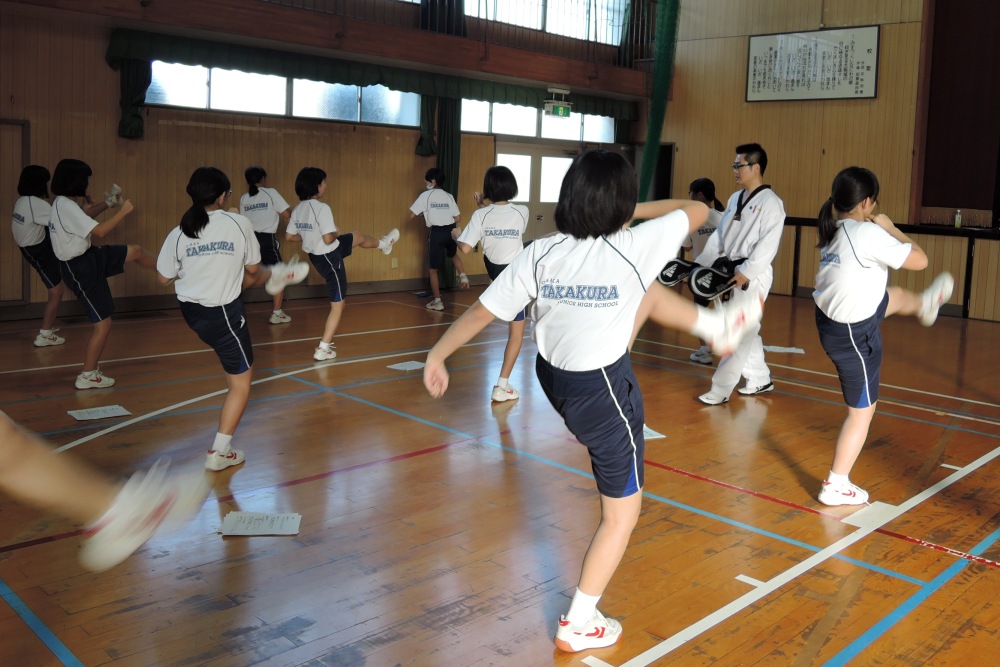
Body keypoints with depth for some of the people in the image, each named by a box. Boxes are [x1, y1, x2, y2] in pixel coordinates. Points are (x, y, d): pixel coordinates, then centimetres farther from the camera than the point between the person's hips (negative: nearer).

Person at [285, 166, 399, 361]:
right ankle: (323, 349, 7)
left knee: (357, 236, 32)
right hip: (329, 259, -9)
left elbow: (289, 236, 3)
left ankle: (383, 244, 61)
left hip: (315, 256, 9)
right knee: (337, 306, 3)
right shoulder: (321, 208, -27)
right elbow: (329, 239, -30)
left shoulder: (297, 209, -2)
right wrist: (336, 234, -7)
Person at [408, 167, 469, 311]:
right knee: (453, 254, 36)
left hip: (436, 232, -4)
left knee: (432, 268, 9)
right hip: (450, 230, 4)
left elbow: (412, 215, 0)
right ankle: (462, 276, 12)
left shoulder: (425, 195, 0)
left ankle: (437, 301, 9)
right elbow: (457, 218, 9)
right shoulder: (449, 196, 10)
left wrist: (423, 212, 20)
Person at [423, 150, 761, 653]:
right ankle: (579, 625, 23)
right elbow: (698, 210, -5)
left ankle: (718, 326, 43)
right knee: (623, 513, 15)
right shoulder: (633, 249, -21)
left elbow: (479, 312, -8)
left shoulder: (539, 254, -12)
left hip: (554, 379, 6)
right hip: (603, 393, -5)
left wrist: (437, 355, 5)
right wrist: (636, 211, 9)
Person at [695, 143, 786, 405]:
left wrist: (746, 272, -25)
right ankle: (760, 380, 30)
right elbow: (720, 235, 14)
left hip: (753, 276, -8)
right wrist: (701, 264, 8)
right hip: (730, 272, 8)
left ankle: (721, 390, 0)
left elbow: (768, 245, -19)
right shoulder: (736, 198, 12)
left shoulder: (770, 202, -12)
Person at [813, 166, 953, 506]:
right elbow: (919, 260, -17)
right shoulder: (868, 234, -26)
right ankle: (836, 486, 14)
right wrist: (889, 227, -6)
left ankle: (924, 305, 73)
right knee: (862, 410, 7)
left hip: (829, 316, 8)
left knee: (895, 295, 36)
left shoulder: (833, 230, -2)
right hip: (853, 336, -8)